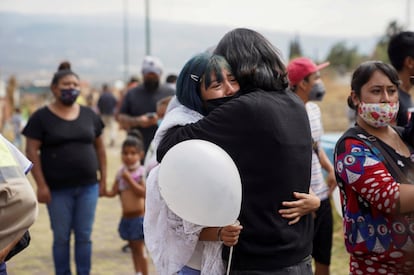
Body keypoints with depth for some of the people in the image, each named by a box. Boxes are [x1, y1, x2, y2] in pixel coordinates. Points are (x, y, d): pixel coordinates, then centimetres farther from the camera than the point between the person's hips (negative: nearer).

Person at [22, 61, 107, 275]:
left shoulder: (89, 115, 7)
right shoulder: (41, 117, -3)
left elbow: (99, 148, 13)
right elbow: (32, 152, -6)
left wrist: (103, 179, 9)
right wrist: (41, 185, -11)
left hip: (88, 187, 3)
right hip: (58, 190, -3)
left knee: (84, 236, 7)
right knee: (61, 237, 5)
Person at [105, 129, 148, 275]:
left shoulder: (142, 172, -11)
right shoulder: (121, 172, 5)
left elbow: (143, 192, -20)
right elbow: (114, 191, 6)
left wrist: (129, 179, -23)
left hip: (138, 216, -6)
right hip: (126, 217, 6)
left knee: (139, 247, 0)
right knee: (133, 247, 16)